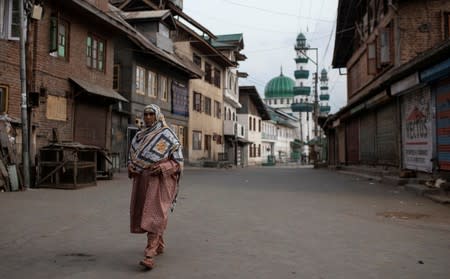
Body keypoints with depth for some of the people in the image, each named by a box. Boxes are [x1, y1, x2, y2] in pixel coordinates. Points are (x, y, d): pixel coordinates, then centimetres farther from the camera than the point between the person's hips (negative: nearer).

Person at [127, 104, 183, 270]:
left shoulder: (167, 135, -6)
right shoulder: (140, 136, 13)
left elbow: (178, 161, -7)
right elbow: (132, 156, 21)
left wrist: (162, 168, -22)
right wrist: (131, 168, -1)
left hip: (160, 180, -7)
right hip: (142, 180, 7)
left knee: (154, 215, -15)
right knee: (144, 214, 13)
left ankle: (150, 256, -17)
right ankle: (159, 245, 32)